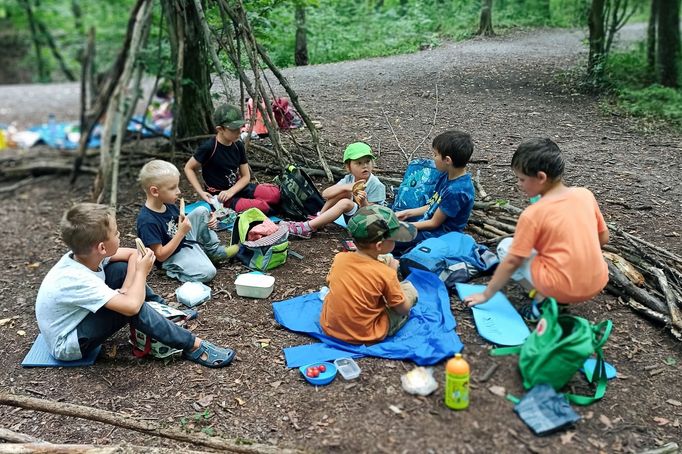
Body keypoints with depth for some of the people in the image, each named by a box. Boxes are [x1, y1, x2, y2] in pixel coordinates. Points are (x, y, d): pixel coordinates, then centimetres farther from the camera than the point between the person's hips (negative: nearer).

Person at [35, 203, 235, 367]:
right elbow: (132, 305, -43)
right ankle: (192, 346, -17)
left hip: (78, 317, 9)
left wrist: (125, 290, -16)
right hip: (67, 345, -9)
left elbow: (133, 254, 0)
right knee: (130, 306, -29)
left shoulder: (85, 255, -13)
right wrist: (142, 270, -25)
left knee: (122, 268, -2)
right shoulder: (76, 280, -35)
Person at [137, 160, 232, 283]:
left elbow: (182, 224, 12)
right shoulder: (147, 221, -30)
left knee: (201, 211, 0)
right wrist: (181, 232, -28)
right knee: (207, 273, -28)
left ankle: (215, 251, 8)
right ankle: (174, 271, -2)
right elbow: (160, 256, -26)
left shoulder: (168, 205, -4)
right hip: (172, 257, -9)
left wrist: (208, 222, -5)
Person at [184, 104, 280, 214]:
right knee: (261, 207, -27)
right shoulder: (208, 147, -18)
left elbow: (246, 176, 3)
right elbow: (189, 168, -5)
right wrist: (201, 192, -14)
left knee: (275, 193, -12)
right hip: (221, 197, -6)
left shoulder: (238, 145, 0)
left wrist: (231, 191, -14)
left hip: (238, 188, 6)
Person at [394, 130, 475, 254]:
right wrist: (407, 213, 6)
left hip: (437, 234, -9)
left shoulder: (456, 191, -29)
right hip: (427, 221, 9)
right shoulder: (447, 176, -2)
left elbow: (434, 223, -20)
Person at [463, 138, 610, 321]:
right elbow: (603, 238, 12)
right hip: (597, 283, 6)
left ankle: (543, 300, 1)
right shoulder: (585, 194, 1)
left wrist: (486, 295, 2)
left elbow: (512, 262, -8)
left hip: (564, 289, -6)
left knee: (505, 246, 10)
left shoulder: (532, 215, -13)